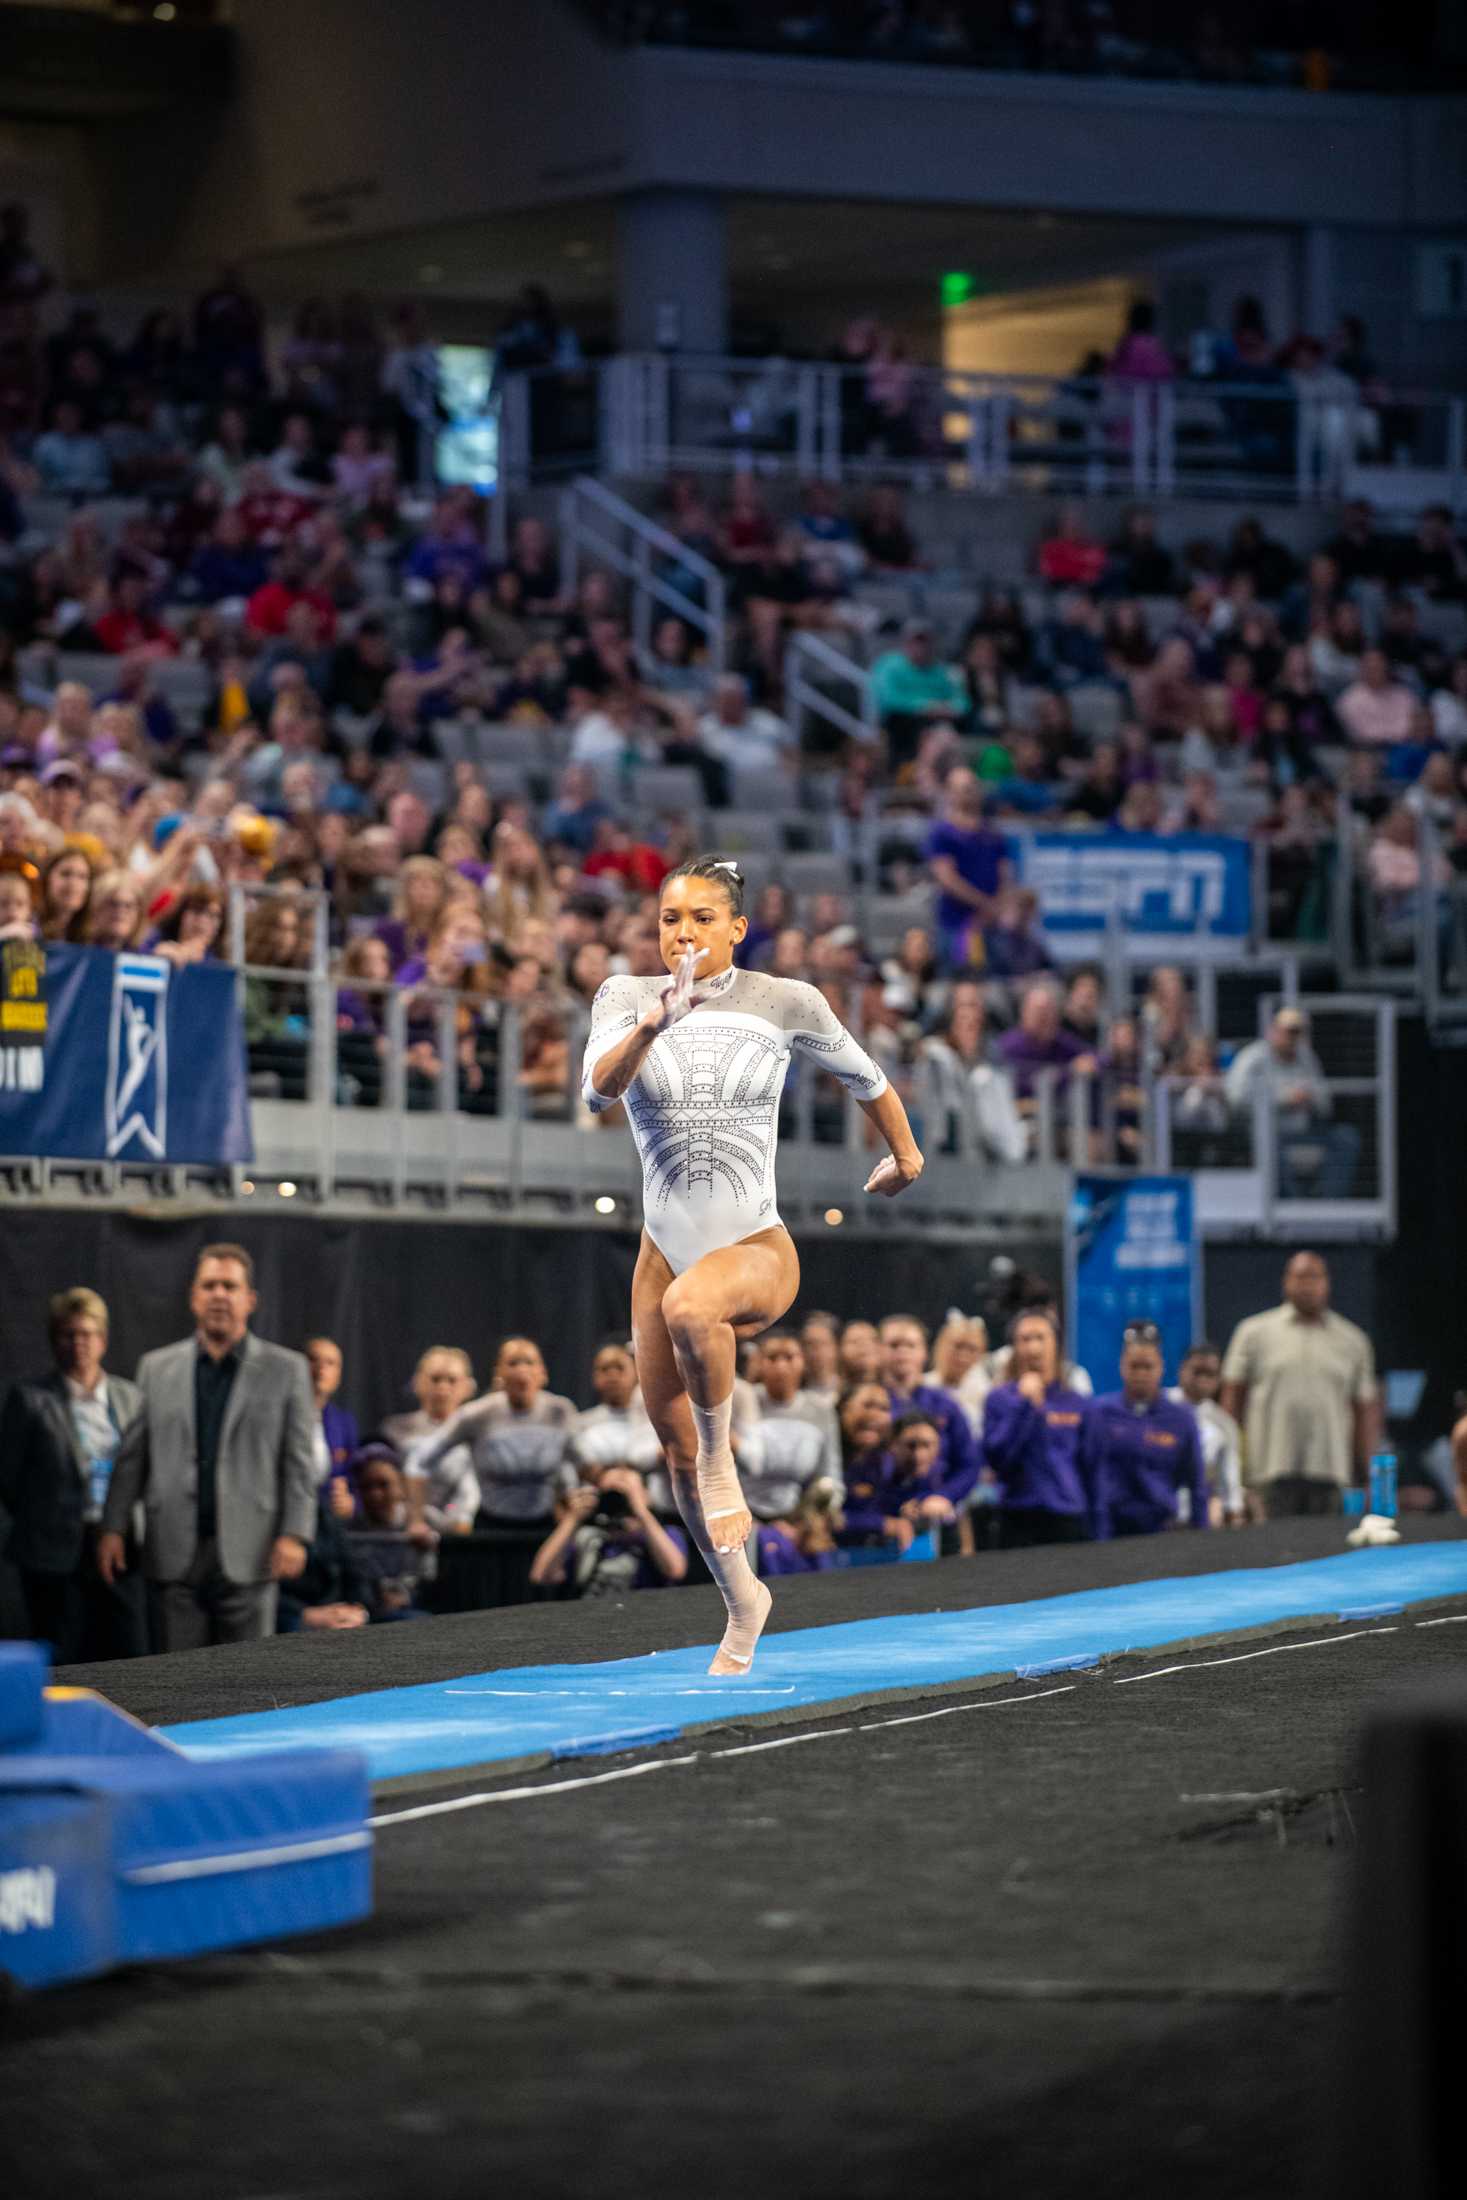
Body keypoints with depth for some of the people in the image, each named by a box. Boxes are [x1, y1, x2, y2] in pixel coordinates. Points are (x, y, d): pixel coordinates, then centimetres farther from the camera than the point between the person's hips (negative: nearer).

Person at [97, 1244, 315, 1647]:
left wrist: (295, 1535, -9)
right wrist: (113, 1528, 2)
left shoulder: (286, 1370, 6)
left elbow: (299, 1462, 2)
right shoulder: (157, 1368, 11)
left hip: (247, 1554, -2)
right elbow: (132, 1457, 10)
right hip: (177, 1553, 2)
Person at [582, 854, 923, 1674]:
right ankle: (743, 1602, 32)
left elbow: (863, 1074, 14)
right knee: (678, 1453, 9)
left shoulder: (785, 1003, -5)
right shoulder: (627, 998, -3)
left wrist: (905, 1155, 27)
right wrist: (652, 1024, -41)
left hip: (756, 1252, -3)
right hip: (667, 1255, 3)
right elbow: (599, 1086, -23)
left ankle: (721, 1454, -15)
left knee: (690, 1303, -39)